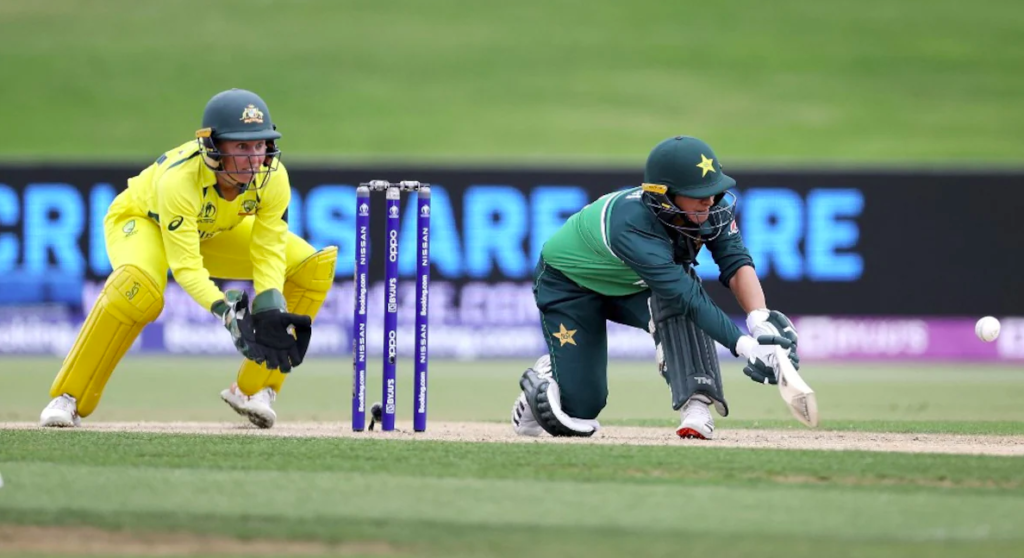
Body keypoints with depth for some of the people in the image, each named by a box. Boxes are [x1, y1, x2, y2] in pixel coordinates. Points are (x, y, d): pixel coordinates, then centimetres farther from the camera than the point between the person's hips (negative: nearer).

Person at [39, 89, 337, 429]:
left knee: (314, 267, -12)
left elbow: (268, 254, -24)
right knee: (139, 286, -41)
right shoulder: (179, 178, -41)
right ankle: (69, 399, -25)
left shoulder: (273, 178, -28)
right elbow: (185, 266, -42)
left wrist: (270, 311, -42)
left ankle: (253, 389, -4)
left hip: (216, 232, 6)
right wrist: (226, 312, -57)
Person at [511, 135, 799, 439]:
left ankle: (696, 406, -28)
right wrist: (745, 345, -53)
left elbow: (736, 263, -27)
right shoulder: (631, 223, -43)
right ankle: (541, 379, 23)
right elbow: (684, 296, -48)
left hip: (632, 288, 5)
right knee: (579, 413, -9)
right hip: (569, 284, -5)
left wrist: (759, 321, -46)